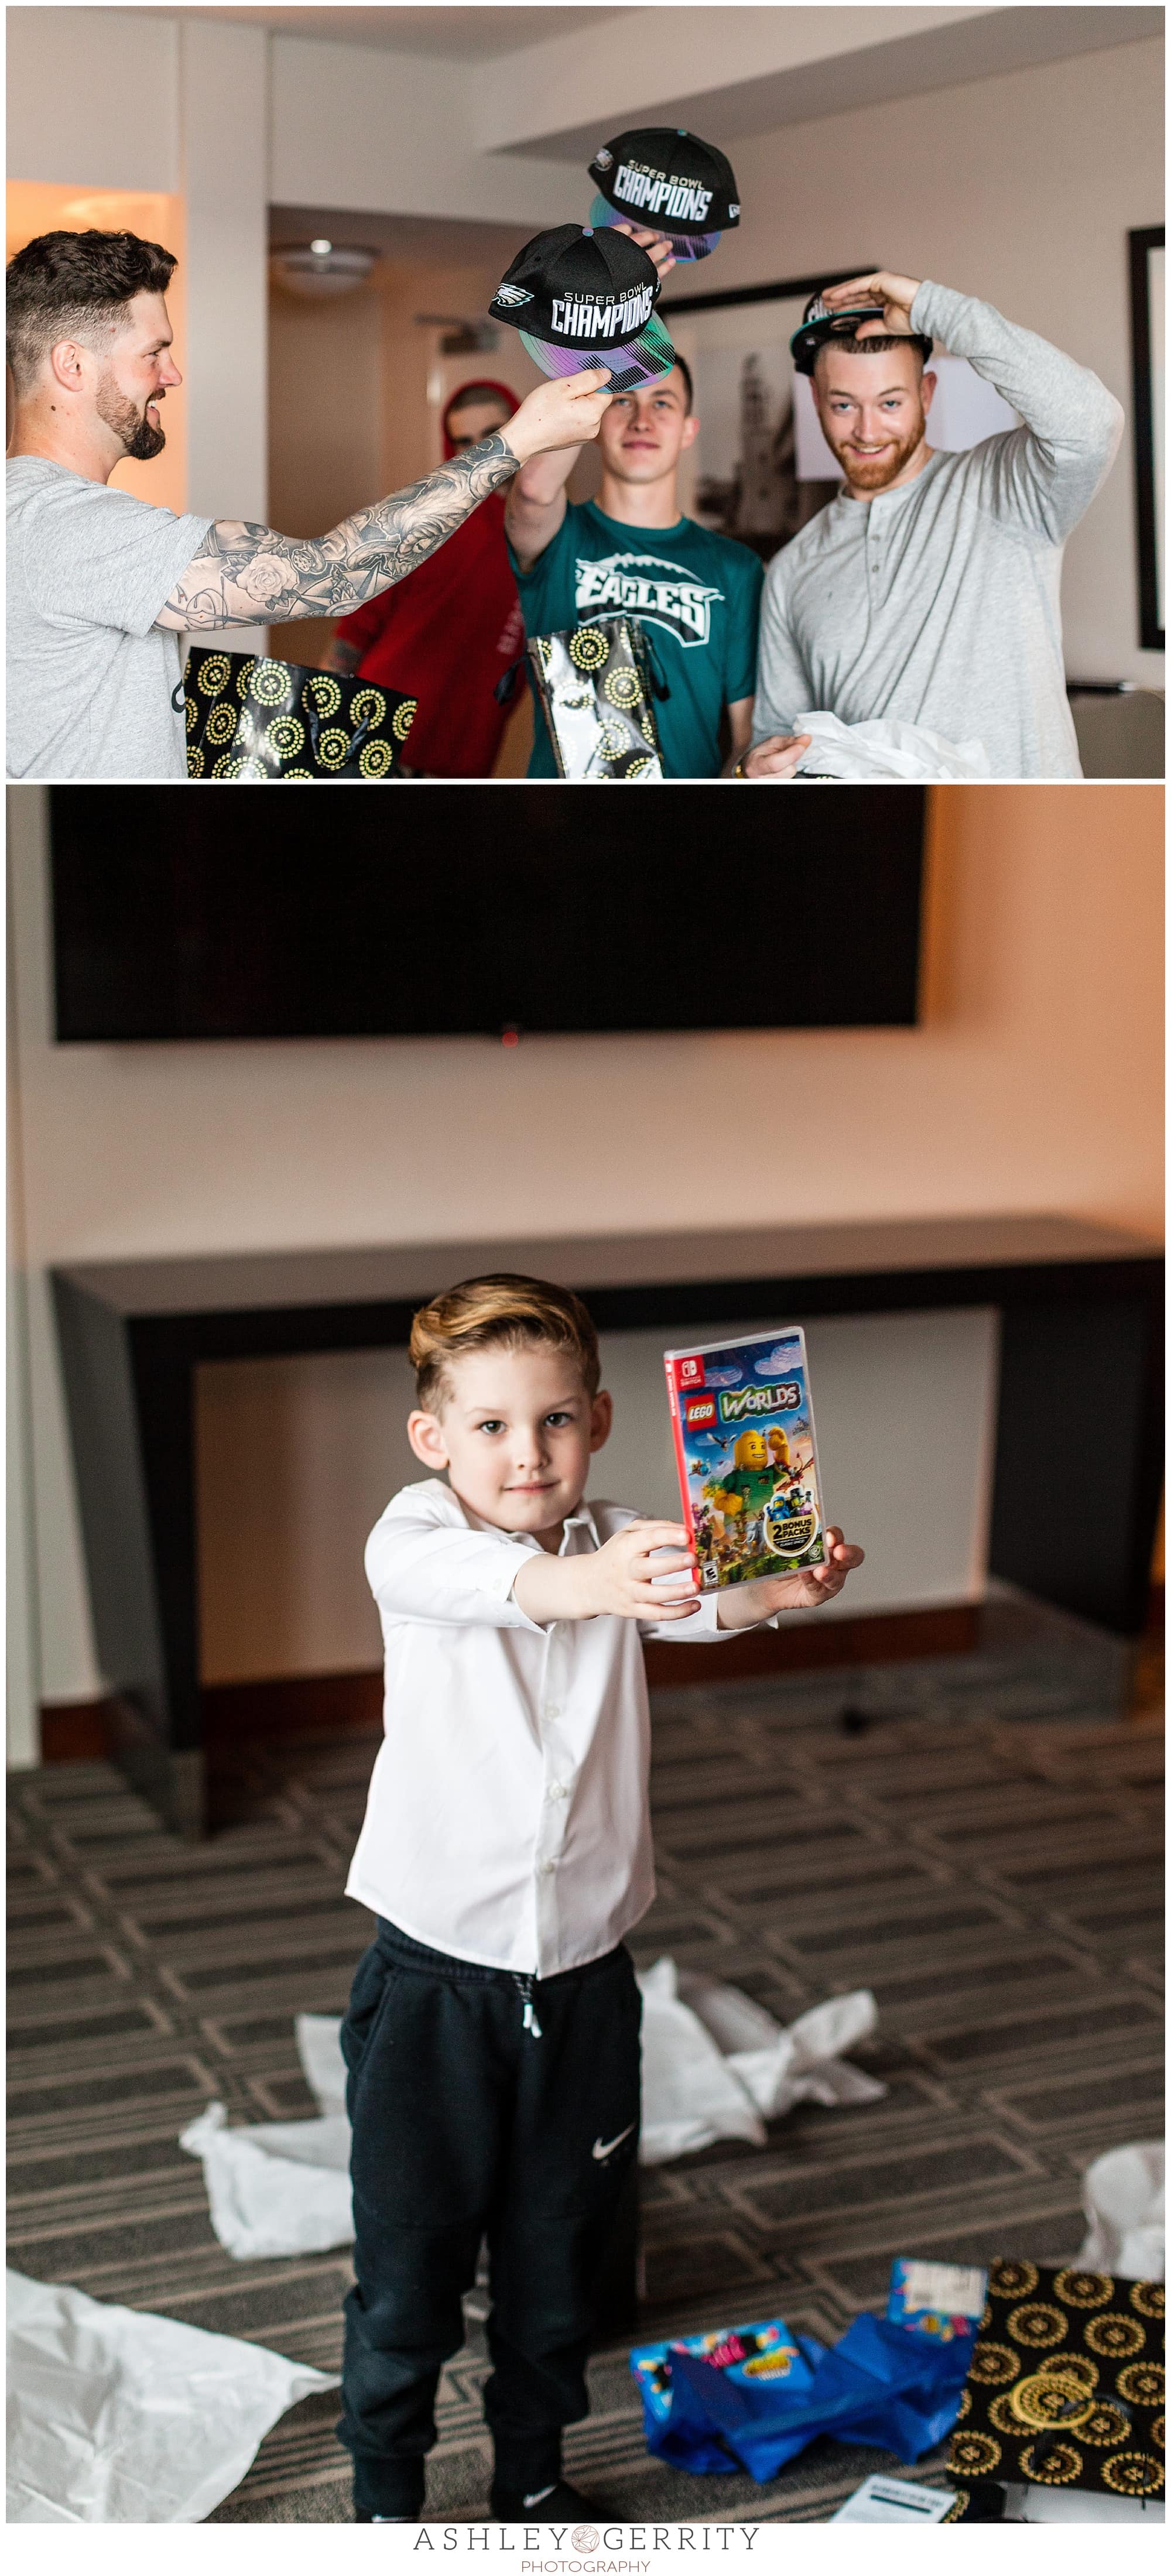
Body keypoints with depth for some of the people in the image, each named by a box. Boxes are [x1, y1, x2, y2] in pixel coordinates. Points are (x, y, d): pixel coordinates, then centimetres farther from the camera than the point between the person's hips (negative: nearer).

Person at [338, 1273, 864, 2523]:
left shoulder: (621, 1542, -4)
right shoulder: (414, 1537, -12)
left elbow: (708, 1588, -26)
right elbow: (464, 1576, -37)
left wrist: (783, 1584, -50)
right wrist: (580, 1582, -59)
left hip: (583, 1976, 3)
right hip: (434, 1977, -3)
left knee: (557, 2259, 18)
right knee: (407, 2266, 8)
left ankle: (533, 2477, 40)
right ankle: (385, 2494, 30)